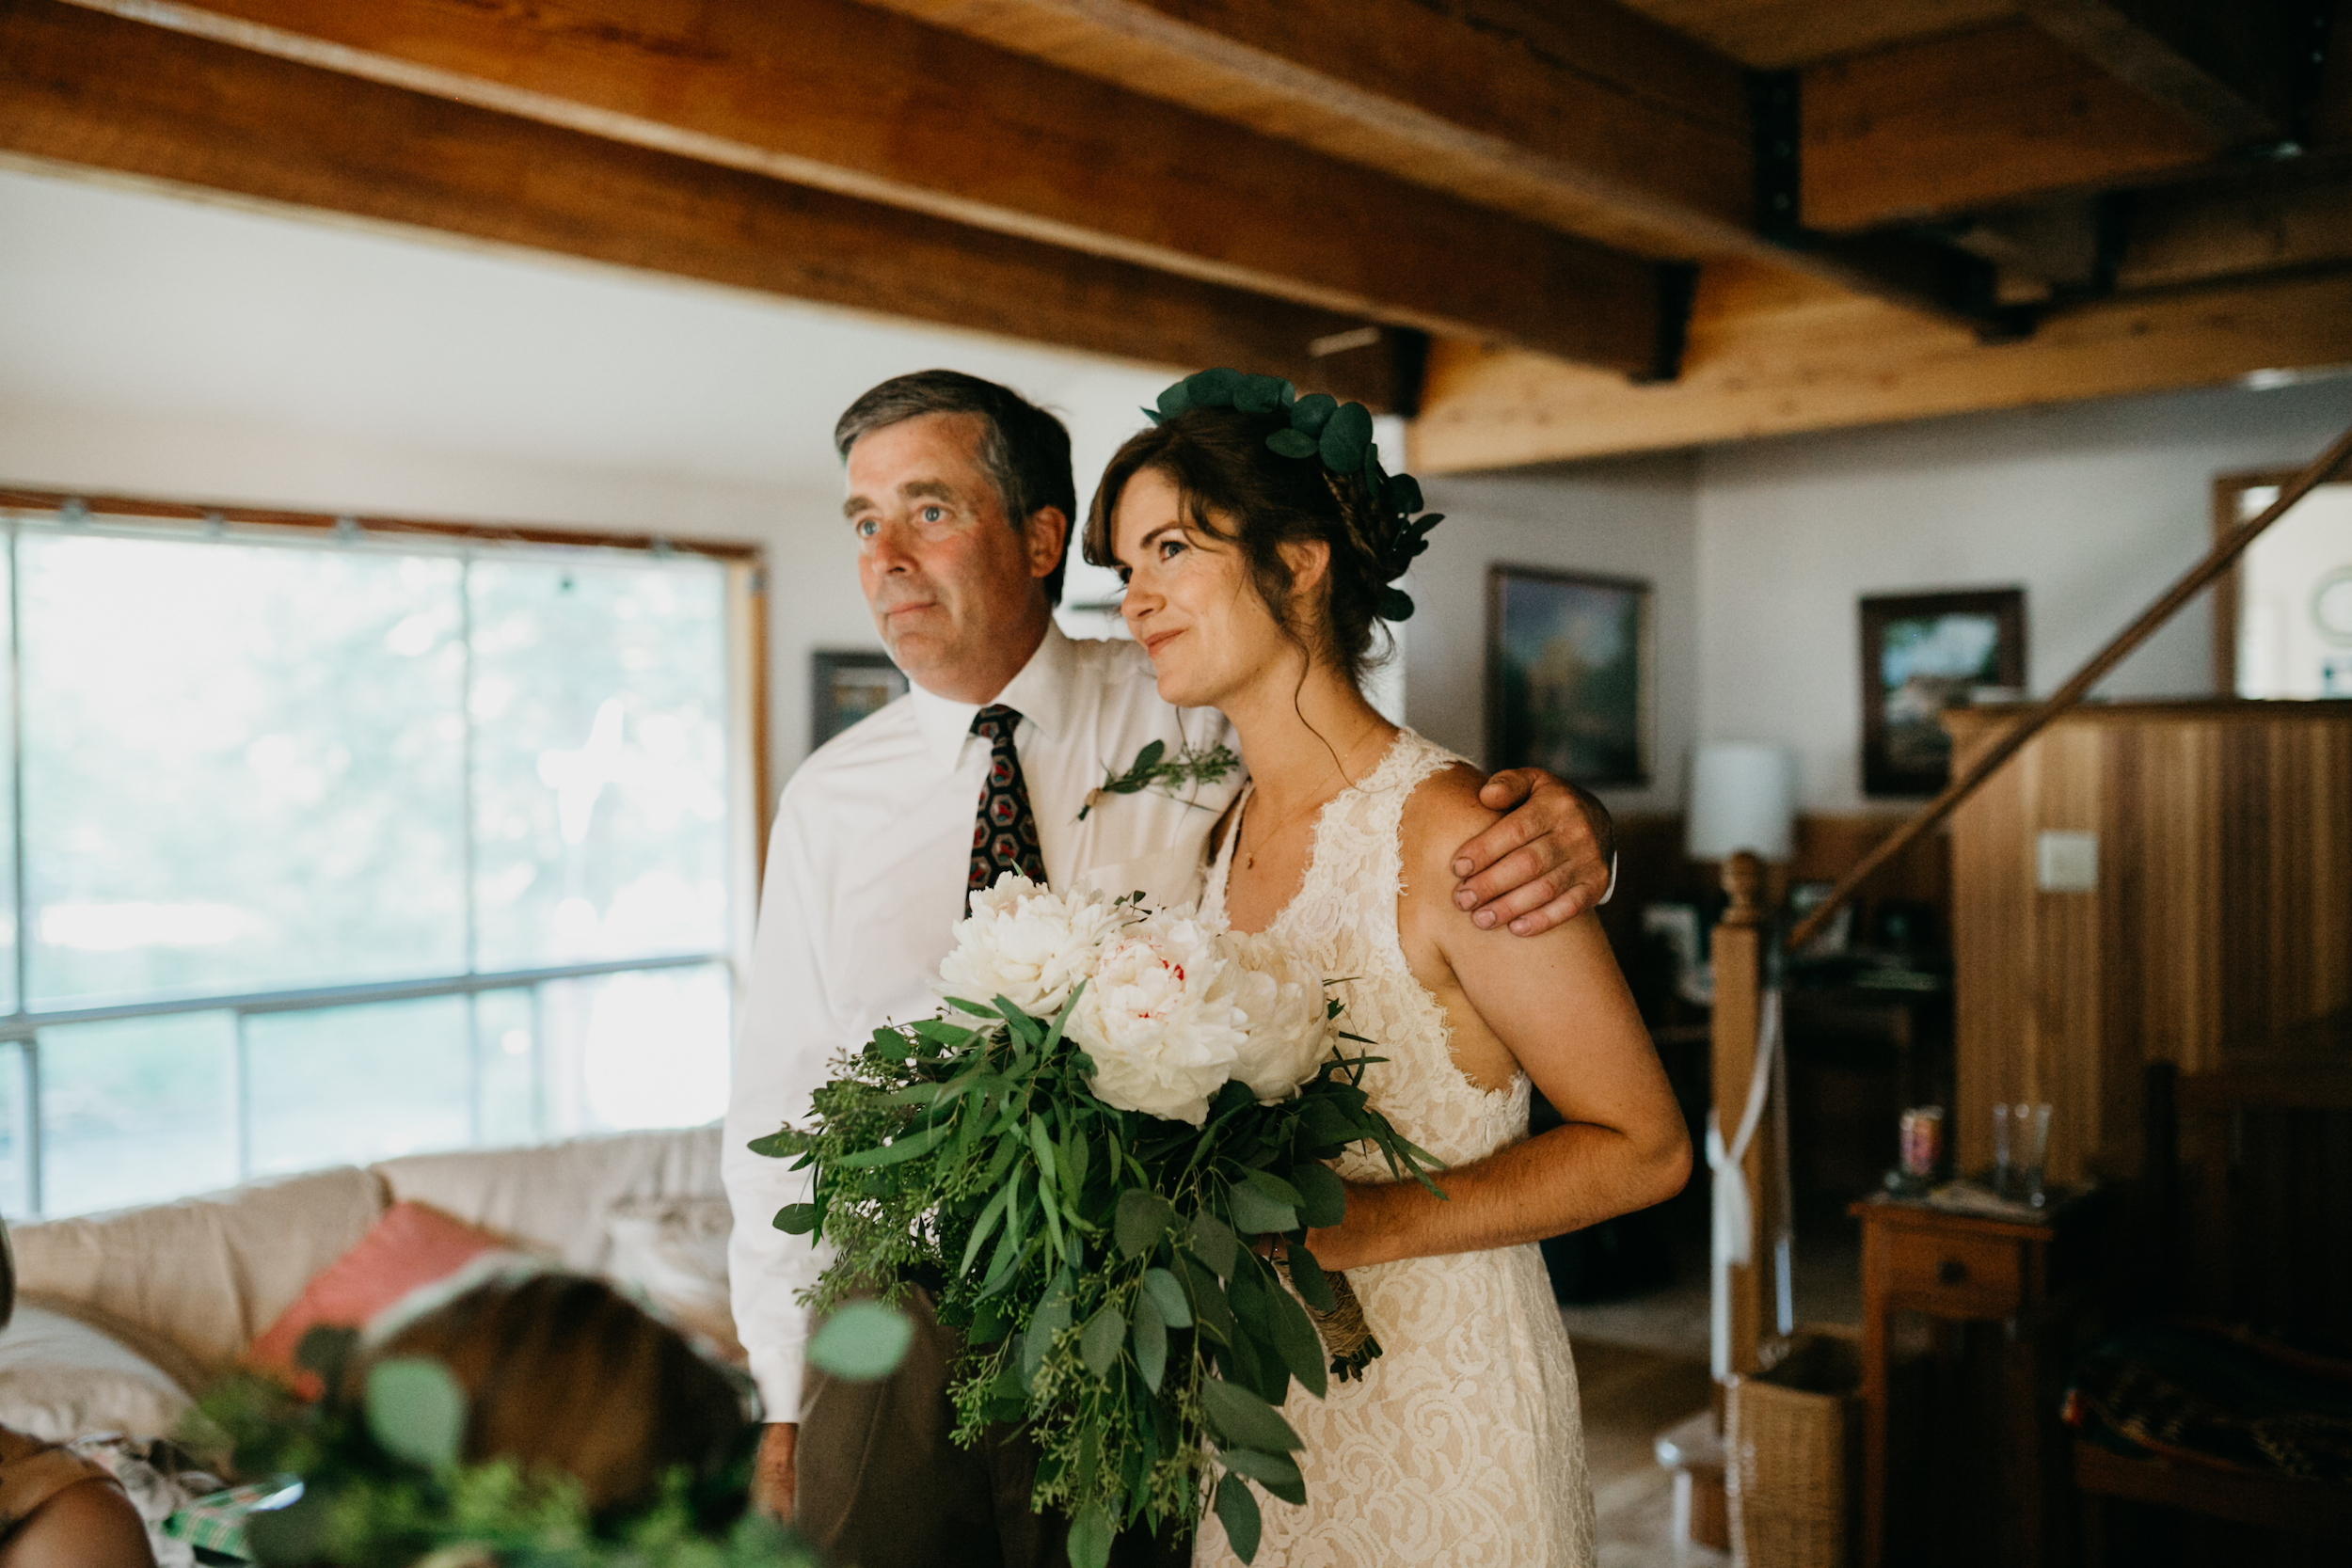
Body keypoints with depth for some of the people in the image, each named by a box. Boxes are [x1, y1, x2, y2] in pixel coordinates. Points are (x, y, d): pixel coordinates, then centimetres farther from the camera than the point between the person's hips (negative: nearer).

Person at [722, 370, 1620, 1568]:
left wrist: (1565, 828, -28)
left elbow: (1441, 821, -4)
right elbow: (779, 1114, 4)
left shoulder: (1195, 725, -6)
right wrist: (780, 1406, 5)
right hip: (896, 1328, 2)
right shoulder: (828, 800, 0)